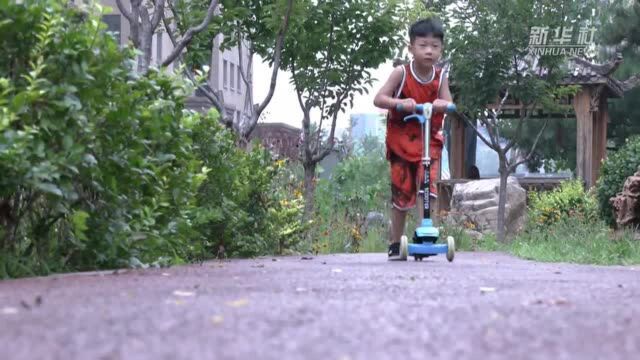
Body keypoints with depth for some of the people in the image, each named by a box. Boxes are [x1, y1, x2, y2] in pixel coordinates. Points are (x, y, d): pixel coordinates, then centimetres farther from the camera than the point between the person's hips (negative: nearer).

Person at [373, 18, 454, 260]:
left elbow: (448, 103, -10)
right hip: (401, 140, -1)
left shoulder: (441, 77, -3)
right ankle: (395, 243, 15)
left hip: (429, 140, 1)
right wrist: (401, 103, -33)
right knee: (401, 192, 3)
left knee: (427, 184, -18)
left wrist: (440, 104, -34)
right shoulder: (401, 74, -10)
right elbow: (378, 99, -15)